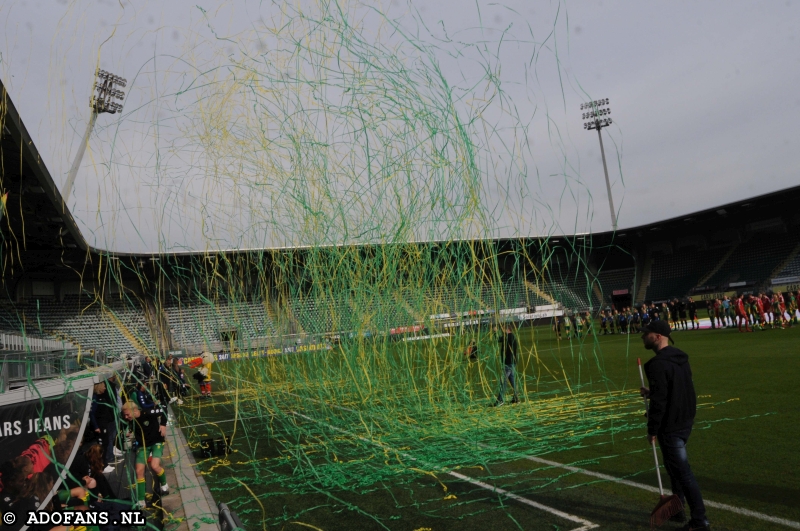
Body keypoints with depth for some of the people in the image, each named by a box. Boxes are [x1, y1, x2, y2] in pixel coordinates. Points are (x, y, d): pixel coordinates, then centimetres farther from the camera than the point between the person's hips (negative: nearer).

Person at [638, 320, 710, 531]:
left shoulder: (658, 364, -23)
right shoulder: (680, 357, 6)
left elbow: (659, 401, -24)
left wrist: (652, 430, -15)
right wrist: (651, 392, 12)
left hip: (670, 426, -10)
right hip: (685, 420, 10)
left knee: (682, 472, 0)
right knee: (674, 465, 24)